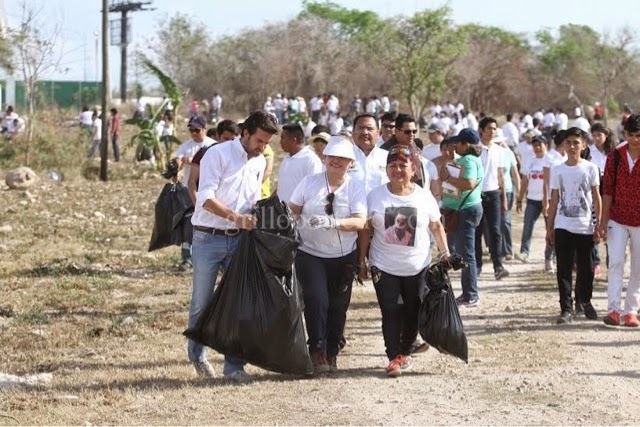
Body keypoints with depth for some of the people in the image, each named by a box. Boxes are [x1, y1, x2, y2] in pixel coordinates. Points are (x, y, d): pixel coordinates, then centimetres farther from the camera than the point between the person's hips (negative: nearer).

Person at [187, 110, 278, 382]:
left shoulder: (259, 162, 11)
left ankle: (234, 365, 6)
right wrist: (236, 217, -29)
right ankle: (197, 355, 24)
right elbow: (206, 198, -18)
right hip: (208, 238, -5)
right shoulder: (218, 154, -11)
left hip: (239, 239, 5)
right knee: (202, 302, 3)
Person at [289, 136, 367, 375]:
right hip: (310, 254, -1)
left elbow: (360, 222, -12)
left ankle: (331, 353, 20)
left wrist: (334, 223, -28)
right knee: (316, 300, -15)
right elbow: (292, 211, 7)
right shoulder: (309, 182, 3)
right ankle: (317, 351, -8)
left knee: (338, 307, 7)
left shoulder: (355, 188, 0)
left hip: (343, 257, 1)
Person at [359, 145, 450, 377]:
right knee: (390, 312, -6)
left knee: (412, 312, 9)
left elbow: (436, 227, 8)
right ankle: (394, 357, -3)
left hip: (417, 268, 1)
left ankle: (405, 352, 26)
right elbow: (365, 231, 2)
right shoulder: (375, 196, -2)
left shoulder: (424, 197, -1)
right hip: (384, 267, -1)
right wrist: (361, 262, 0)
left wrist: (445, 252, -1)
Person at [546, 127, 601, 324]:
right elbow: (554, 201, 8)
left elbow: (596, 197, 2)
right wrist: (549, 228, 6)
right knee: (564, 269, -3)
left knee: (586, 268, 8)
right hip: (563, 226, 1)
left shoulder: (590, 169, 0)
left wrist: (598, 225, -3)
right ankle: (566, 308, -2)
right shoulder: (558, 171, 4)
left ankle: (585, 300, 29)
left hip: (585, 227, 0)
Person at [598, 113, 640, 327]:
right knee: (616, 262, -10)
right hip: (618, 219, 0)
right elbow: (608, 190, 1)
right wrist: (603, 221, -2)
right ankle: (614, 309, -13)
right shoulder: (615, 156, -1)